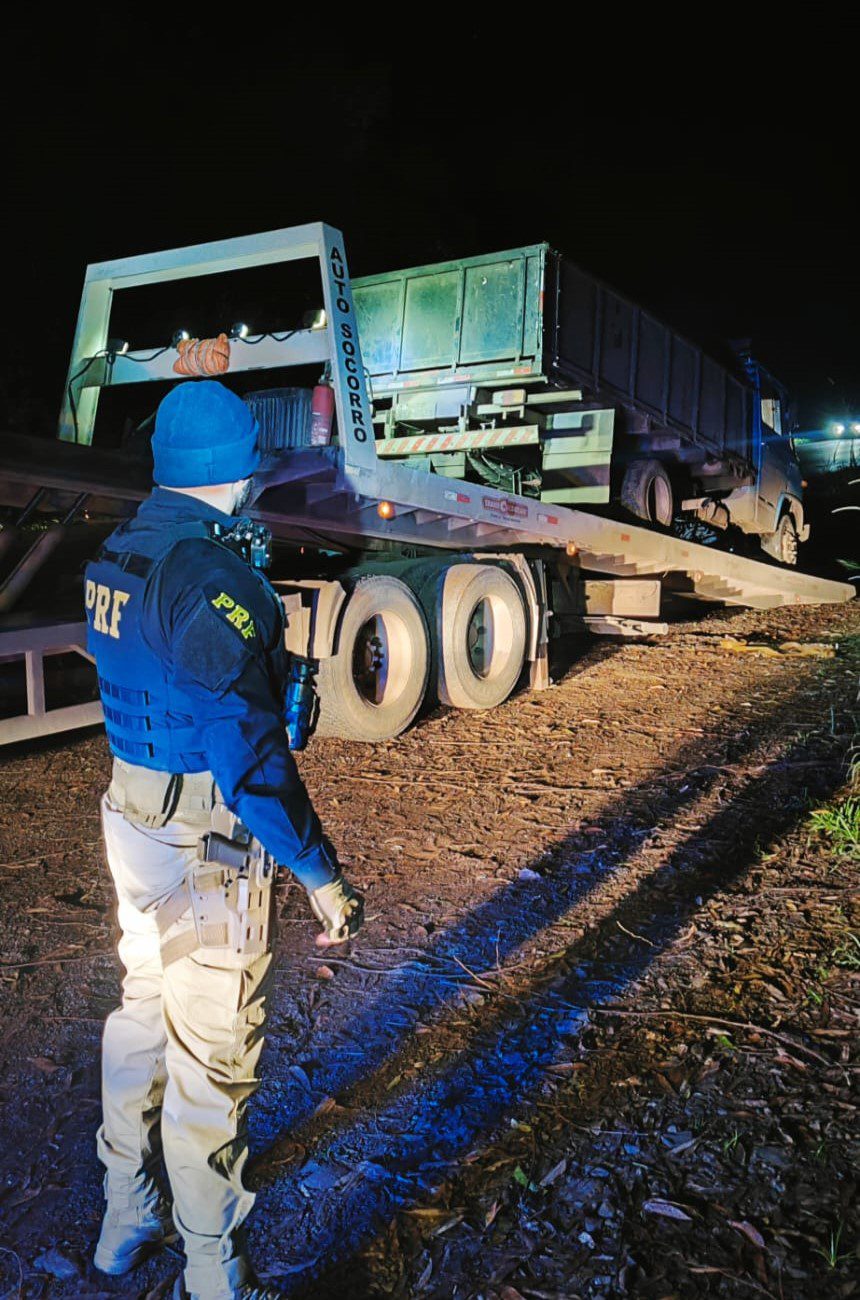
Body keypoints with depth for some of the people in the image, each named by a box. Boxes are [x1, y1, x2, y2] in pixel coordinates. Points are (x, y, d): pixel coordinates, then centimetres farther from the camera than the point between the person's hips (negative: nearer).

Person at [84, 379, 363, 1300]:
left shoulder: (115, 555, 4)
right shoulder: (211, 577, -24)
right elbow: (249, 753, -27)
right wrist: (320, 875, -20)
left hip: (130, 817, 9)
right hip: (205, 847, -9)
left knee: (143, 1016, 24)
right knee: (210, 1057, 7)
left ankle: (127, 1221, 45)